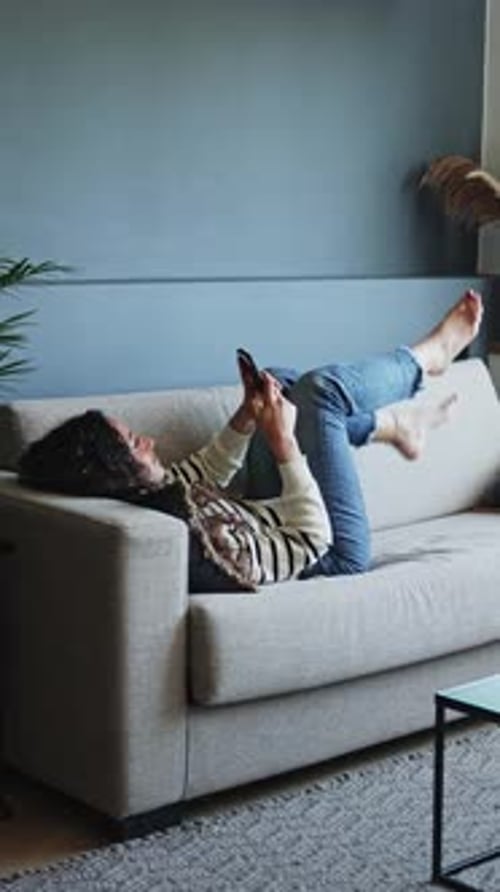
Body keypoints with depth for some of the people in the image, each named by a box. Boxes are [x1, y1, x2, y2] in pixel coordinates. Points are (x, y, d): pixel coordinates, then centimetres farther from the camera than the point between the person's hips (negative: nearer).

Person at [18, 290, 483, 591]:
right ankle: (425, 356, 23)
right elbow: (313, 539, -31)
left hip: (269, 524, 8)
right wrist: (283, 442, -29)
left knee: (282, 381, 9)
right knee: (319, 389, -8)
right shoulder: (189, 544, -42)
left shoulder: (148, 502, -17)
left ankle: (395, 423, 28)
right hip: (333, 554, -8)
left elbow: (205, 473, 4)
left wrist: (248, 414, -7)